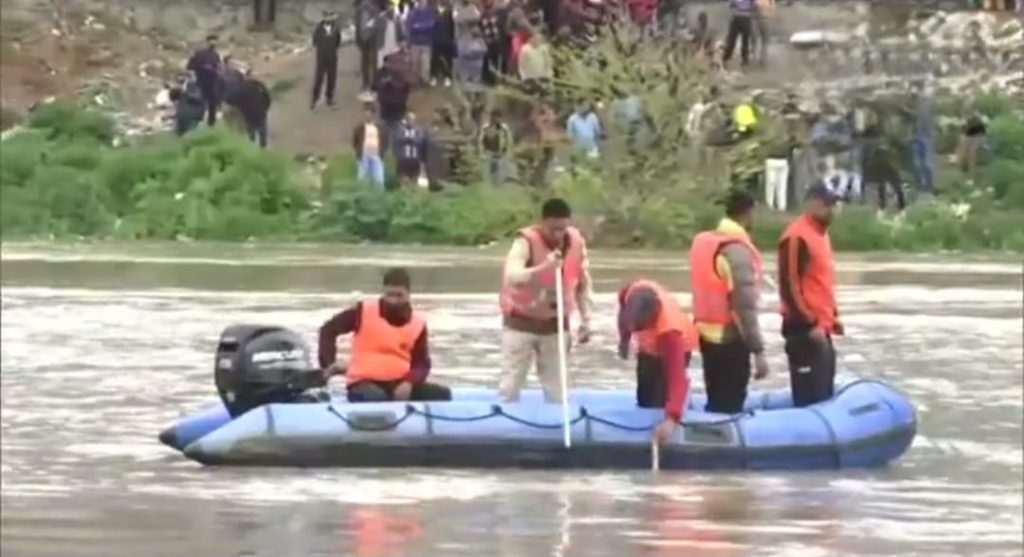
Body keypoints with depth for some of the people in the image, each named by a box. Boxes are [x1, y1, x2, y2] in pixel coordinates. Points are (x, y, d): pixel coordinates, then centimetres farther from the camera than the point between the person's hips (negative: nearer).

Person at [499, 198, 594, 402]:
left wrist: (585, 320, 6)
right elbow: (512, 276, -40)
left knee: (557, 389, 8)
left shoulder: (577, 241, -7)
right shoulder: (526, 241, -22)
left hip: (555, 324, 4)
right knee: (509, 387, -2)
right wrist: (543, 268, -54)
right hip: (521, 323, -4)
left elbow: (583, 284, 7)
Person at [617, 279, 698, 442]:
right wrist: (624, 339, 5)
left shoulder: (670, 330, -51)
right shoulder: (633, 293, -39)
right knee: (644, 400, 16)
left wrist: (671, 419, -67)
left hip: (674, 348, -5)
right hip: (649, 345, 5)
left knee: (658, 403, -13)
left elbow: (678, 379, -55)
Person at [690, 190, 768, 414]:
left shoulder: (703, 241, 8)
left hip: (708, 334, 8)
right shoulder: (737, 250, -18)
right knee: (729, 406, -3)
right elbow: (745, 306, -22)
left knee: (716, 402, 16)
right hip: (731, 339, -8)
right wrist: (758, 350, -20)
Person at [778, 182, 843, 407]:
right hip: (804, 329, -10)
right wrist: (810, 324, -19)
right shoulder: (797, 237, -16)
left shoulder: (820, 233, 14)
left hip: (821, 327, 10)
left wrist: (833, 315, 18)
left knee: (824, 393, 14)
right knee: (810, 397, -9)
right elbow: (789, 285, -19)